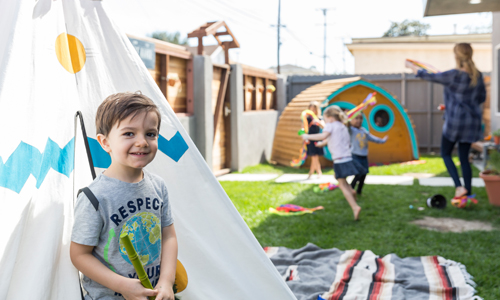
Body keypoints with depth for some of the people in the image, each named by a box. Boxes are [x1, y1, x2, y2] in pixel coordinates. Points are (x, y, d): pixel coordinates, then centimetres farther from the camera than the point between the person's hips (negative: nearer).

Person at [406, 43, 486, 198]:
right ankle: (468, 194, 12)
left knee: (445, 153, 11)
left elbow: (428, 76, -5)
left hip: (455, 120, -6)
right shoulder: (477, 75, 2)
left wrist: (411, 66, 10)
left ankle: (459, 186, -5)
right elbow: (482, 97, 13)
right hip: (472, 121, 6)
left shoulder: (453, 75, -16)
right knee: (464, 157, 12)